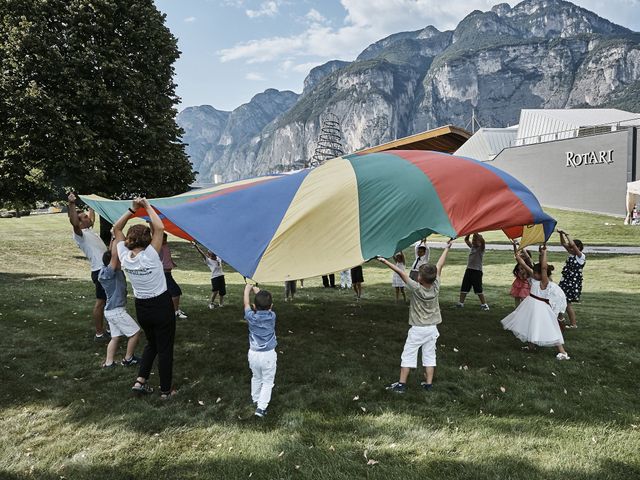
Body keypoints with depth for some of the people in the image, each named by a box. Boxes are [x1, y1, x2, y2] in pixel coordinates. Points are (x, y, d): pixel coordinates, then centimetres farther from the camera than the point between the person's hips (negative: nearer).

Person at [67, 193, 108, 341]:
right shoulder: (80, 234, -10)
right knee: (100, 302, -4)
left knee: (103, 301, 15)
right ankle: (99, 334, 2)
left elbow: (92, 217, 37)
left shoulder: (89, 230, 17)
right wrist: (72, 204, -38)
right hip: (100, 271, -10)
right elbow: (73, 222, -32)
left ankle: (101, 330, 25)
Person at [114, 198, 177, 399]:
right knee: (165, 348, 8)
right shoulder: (149, 256, -22)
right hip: (161, 306, -5)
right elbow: (159, 228, -25)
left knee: (151, 343, 27)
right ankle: (165, 390, 19)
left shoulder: (124, 256, -8)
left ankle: (140, 380, 19)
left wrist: (132, 209, -3)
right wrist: (147, 206, -16)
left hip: (141, 307, 5)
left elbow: (116, 229, 3)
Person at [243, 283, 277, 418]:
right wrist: (257, 290, 19)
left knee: (256, 378, 24)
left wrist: (247, 288, 20)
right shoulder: (272, 316, -10)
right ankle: (261, 407, 1)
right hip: (269, 354, -2)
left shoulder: (251, 317, -11)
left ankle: (256, 400, 39)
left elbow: (246, 303, 6)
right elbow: (267, 305, 8)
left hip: (253, 354, 2)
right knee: (267, 382, 8)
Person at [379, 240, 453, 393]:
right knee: (429, 356, 11)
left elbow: (401, 272, -22)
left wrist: (385, 261, -21)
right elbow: (439, 267, -2)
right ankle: (428, 383, 15)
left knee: (408, 355, 4)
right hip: (432, 328, 4)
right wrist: (447, 248, 7)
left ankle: (401, 384, 6)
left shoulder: (416, 288, -21)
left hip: (417, 329, -4)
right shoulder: (436, 287, -10)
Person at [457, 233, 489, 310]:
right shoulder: (472, 247, 12)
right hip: (469, 270, 7)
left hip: (477, 271, -7)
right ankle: (461, 303, 17)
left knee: (478, 290, -3)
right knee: (464, 288, 9)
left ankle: (484, 305, 8)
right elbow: (466, 240, 12)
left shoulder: (481, 248, -6)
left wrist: (476, 233, -25)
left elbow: (482, 241, -26)